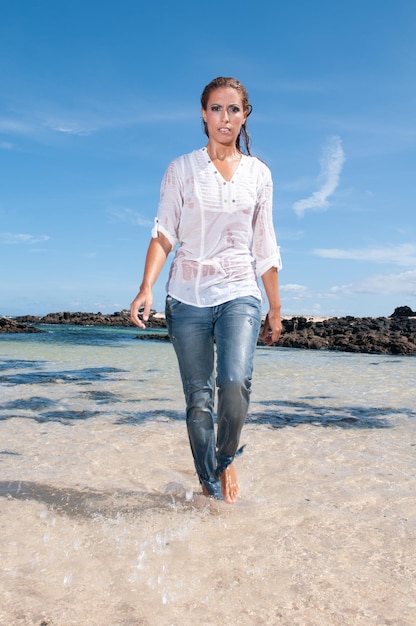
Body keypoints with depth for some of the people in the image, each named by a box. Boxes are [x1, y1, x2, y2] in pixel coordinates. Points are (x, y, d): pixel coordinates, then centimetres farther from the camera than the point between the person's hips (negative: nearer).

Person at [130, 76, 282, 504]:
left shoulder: (258, 173, 10)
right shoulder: (181, 169, 6)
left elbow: (264, 247, 12)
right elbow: (164, 233, -1)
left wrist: (275, 308, 12)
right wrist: (146, 287, -16)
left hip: (240, 294, 0)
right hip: (188, 295, 0)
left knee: (235, 381, -20)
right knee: (198, 398, 2)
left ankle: (227, 458, 9)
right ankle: (209, 484, 21)